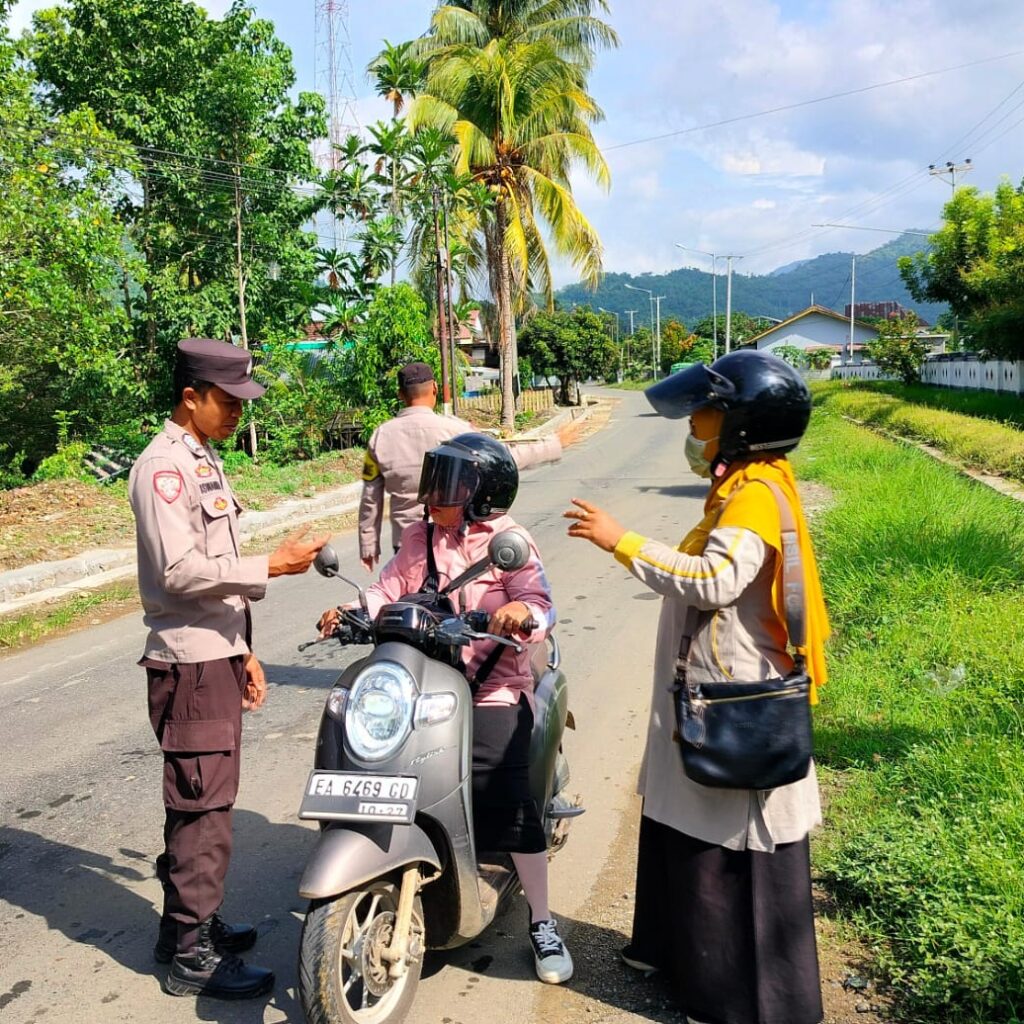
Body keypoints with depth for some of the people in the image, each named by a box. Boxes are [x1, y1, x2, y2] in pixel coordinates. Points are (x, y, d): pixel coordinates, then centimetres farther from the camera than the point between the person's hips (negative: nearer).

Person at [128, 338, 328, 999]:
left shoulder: (204, 461, 16)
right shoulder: (163, 468, -14)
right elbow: (180, 570, -24)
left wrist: (243, 649, 18)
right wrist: (271, 566, -22)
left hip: (219, 656, 10)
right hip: (190, 664, -9)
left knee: (209, 799, 17)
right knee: (202, 806, -3)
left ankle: (193, 921, 31)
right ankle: (190, 953, 9)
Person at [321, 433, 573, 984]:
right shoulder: (419, 538, 13)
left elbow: (541, 604, -14)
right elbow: (387, 591, 6)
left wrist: (523, 612, -36)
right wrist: (350, 612, -12)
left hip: (492, 689, -5)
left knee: (506, 800, -13)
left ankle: (542, 923, 7)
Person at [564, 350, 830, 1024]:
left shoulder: (756, 494, -21)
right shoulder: (737, 487, 12)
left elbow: (716, 581, -35)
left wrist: (623, 542, -31)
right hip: (707, 697, 11)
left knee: (738, 854, 3)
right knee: (681, 828, 22)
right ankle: (680, 949, 41)